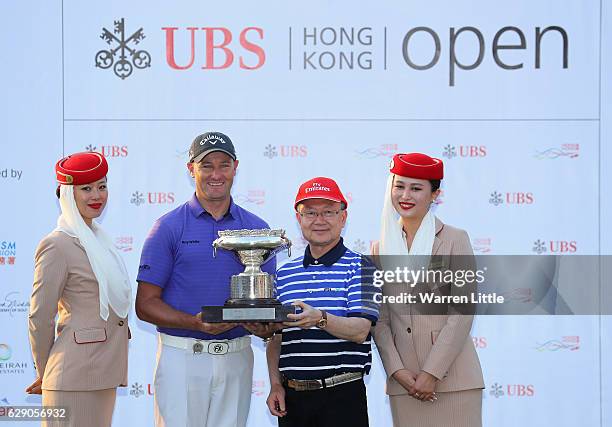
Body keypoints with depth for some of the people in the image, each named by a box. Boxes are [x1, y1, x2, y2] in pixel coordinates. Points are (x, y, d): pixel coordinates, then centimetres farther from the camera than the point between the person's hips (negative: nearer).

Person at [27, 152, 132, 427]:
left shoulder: (98, 239, 16)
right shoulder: (57, 245, -10)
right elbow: (39, 317, -10)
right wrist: (45, 373, 0)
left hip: (104, 374, 8)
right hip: (75, 376, -8)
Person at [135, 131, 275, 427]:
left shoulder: (256, 229, 8)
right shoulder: (169, 227, -1)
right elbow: (146, 303, -4)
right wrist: (196, 323, -19)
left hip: (236, 357, 3)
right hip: (182, 356, -3)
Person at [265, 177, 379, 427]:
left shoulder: (360, 267, -2)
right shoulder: (284, 274, 12)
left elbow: (360, 331, -13)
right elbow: (275, 337, 15)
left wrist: (320, 319, -29)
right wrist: (276, 385, 3)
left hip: (342, 396, -4)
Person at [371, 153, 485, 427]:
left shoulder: (454, 240, 0)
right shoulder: (380, 248, 11)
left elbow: (462, 312, -6)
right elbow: (379, 319, 8)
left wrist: (432, 373, -11)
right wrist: (397, 371, -5)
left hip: (453, 378, -3)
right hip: (403, 383, 3)